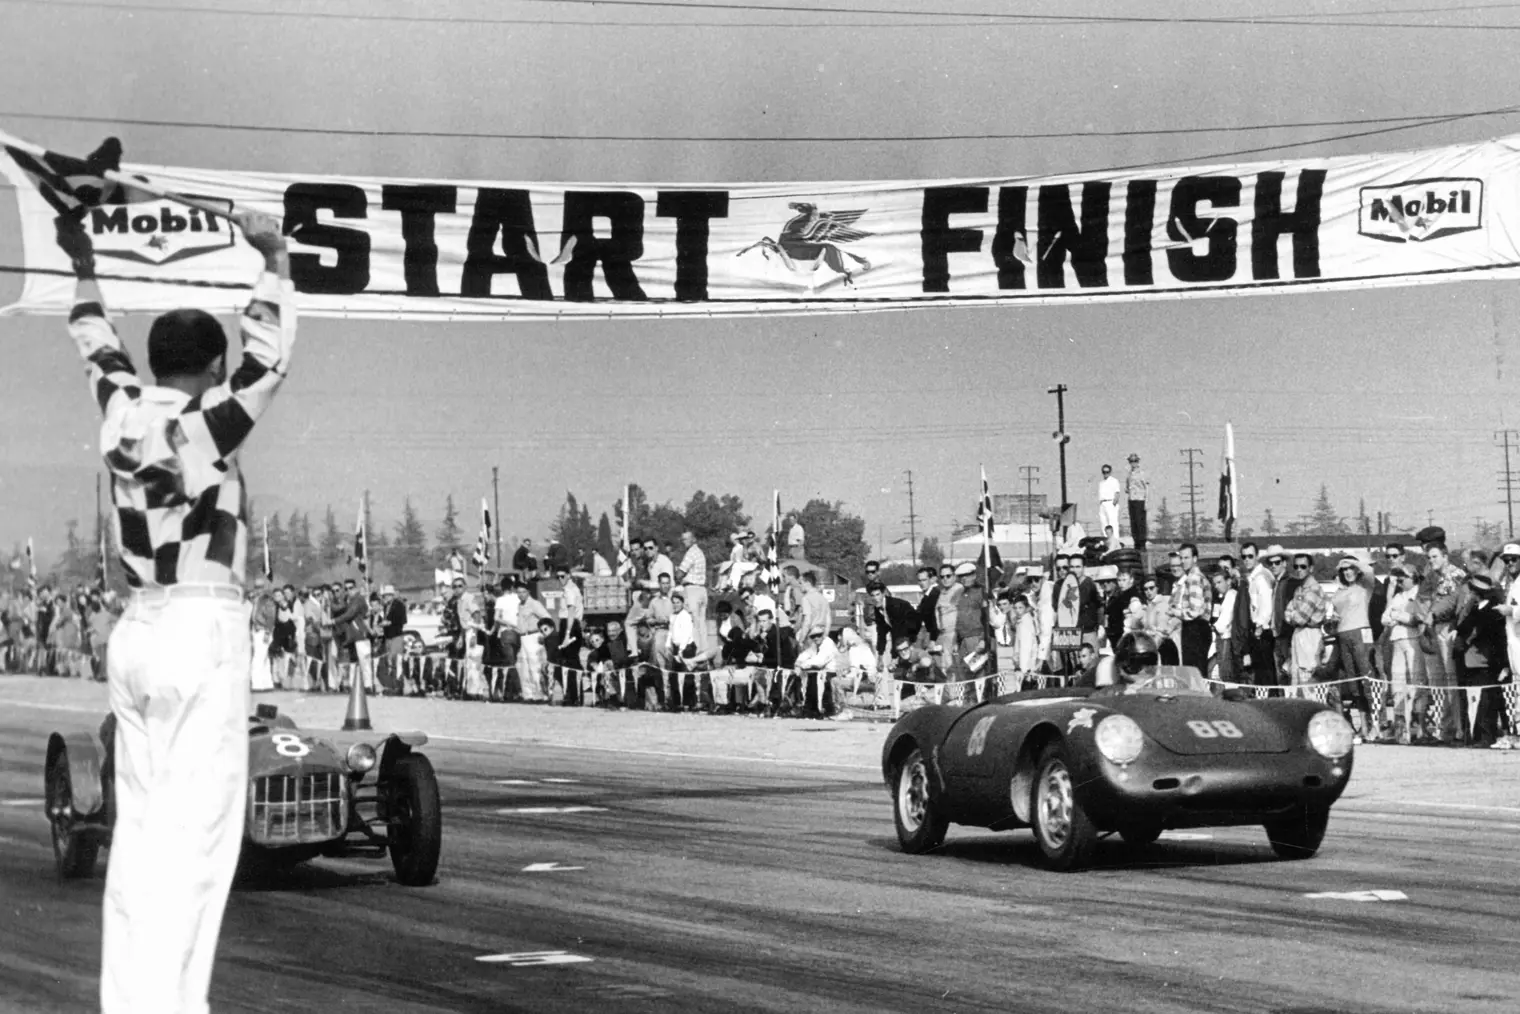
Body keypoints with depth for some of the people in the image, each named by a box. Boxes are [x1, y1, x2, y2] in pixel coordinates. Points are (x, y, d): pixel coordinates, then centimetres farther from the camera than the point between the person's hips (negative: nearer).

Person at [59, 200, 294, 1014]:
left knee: (136, 831, 9)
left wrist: (84, 267, 38)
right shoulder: (210, 421, -9)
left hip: (136, 633, 7)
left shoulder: (121, 412, 6)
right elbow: (271, 353, -4)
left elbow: (99, 347, 24)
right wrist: (273, 261, 4)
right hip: (205, 632, -7)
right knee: (195, 836, -7)